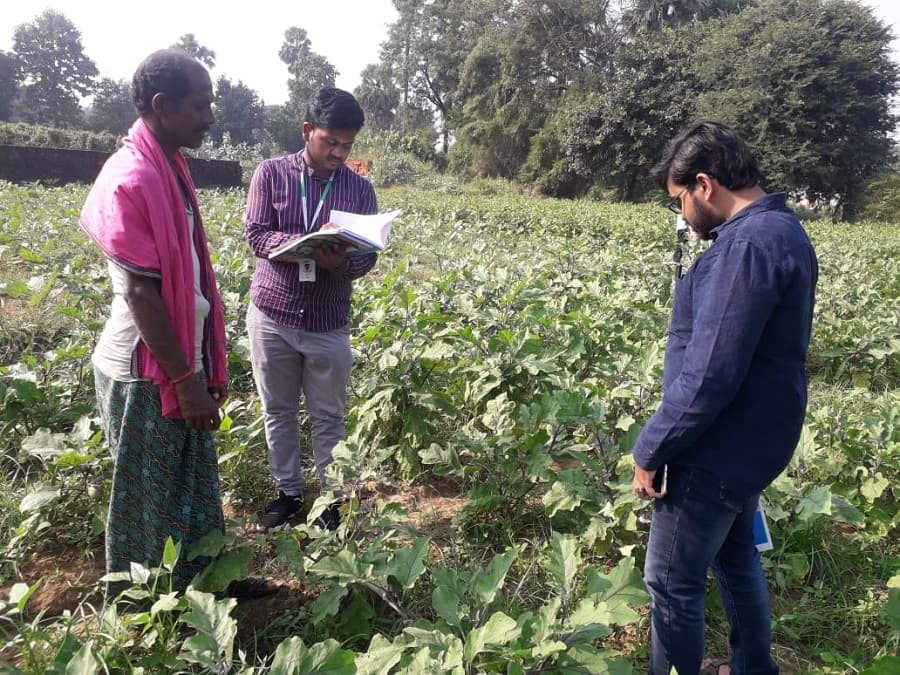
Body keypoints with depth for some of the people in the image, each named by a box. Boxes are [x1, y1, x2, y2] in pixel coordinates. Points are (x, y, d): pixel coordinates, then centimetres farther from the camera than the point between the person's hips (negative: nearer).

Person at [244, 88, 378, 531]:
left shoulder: (360, 189, 1)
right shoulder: (271, 173, -2)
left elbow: (367, 256, -2)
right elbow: (255, 235, -9)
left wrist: (341, 262, -26)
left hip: (328, 323, 0)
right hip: (272, 315, 1)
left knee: (329, 417, 8)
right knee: (278, 411, 12)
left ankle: (333, 498, 23)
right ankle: (288, 491, 29)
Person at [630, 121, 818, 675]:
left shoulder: (747, 243, -25)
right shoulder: (783, 231, 8)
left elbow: (708, 376, -28)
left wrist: (651, 450, -17)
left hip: (718, 452, -10)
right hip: (750, 444, 10)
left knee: (672, 583, 6)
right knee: (736, 556, 25)